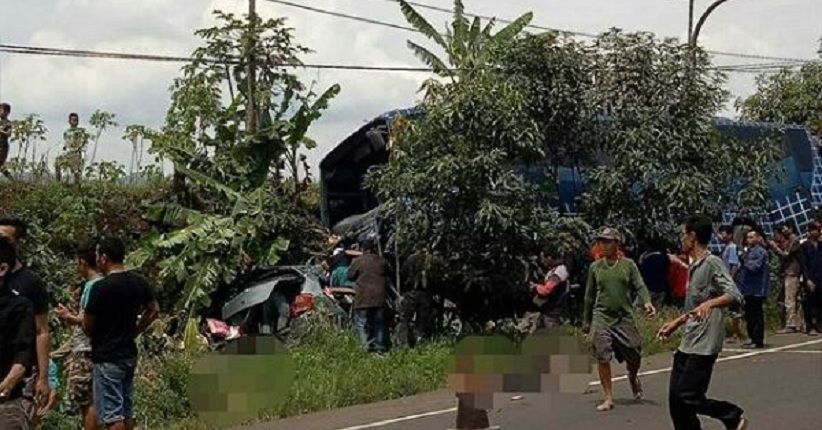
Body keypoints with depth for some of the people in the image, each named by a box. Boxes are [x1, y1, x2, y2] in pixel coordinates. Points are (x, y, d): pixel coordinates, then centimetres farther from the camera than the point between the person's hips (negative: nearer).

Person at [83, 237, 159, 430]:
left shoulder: (101, 287, -18)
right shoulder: (139, 282, 4)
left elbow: (87, 325, -9)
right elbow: (153, 310, 16)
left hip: (107, 357, -8)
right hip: (130, 354, 8)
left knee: (112, 414, -5)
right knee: (126, 410, 15)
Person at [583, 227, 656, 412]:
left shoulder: (628, 265, 3)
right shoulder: (595, 267, 7)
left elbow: (640, 286, -3)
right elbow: (589, 296, 14)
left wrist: (647, 302, -23)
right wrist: (587, 321, 17)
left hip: (625, 317, 0)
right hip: (602, 317, 1)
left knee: (634, 356, 5)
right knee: (603, 358, -8)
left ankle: (633, 377, 40)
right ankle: (608, 398, 2)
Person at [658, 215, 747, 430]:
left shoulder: (712, 263, -11)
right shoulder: (693, 267, 18)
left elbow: (734, 295, -24)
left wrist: (709, 303, -40)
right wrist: (676, 323, 29)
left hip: (704, 345, -9)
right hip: (687, 344, 9)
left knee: (688, 397, -11)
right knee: (675, 398, 5)